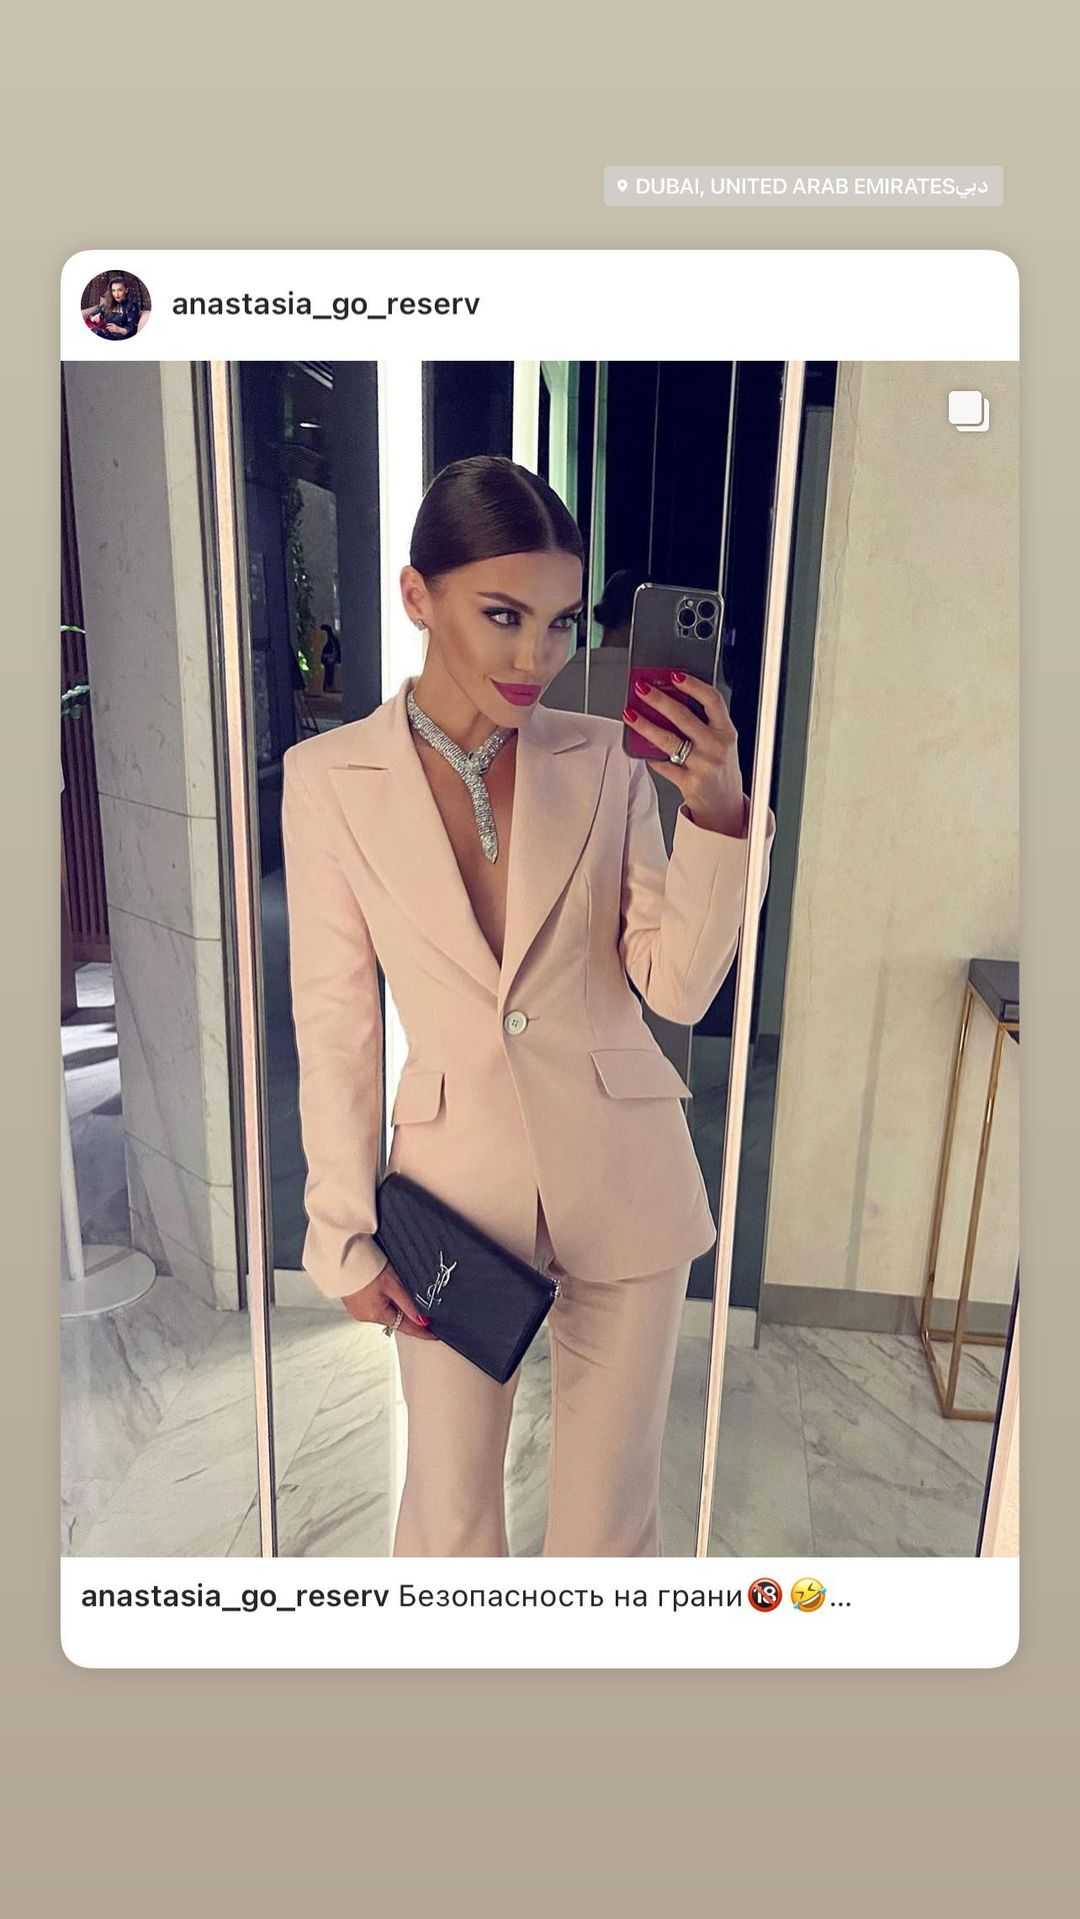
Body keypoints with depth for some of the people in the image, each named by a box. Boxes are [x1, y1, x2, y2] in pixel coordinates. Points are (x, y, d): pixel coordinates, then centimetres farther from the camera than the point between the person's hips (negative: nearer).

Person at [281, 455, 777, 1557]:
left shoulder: (608, 762, -5)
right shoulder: (329, 777, -7)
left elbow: (679, 988, -8)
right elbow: (334, 1022, -4)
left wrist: (717, 813, -21)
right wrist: (346, 1233, -2)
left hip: (622, 1178, 1)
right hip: (455, 1182, 0)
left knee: (612, 1505, 19)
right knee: (448, 1505, 20)